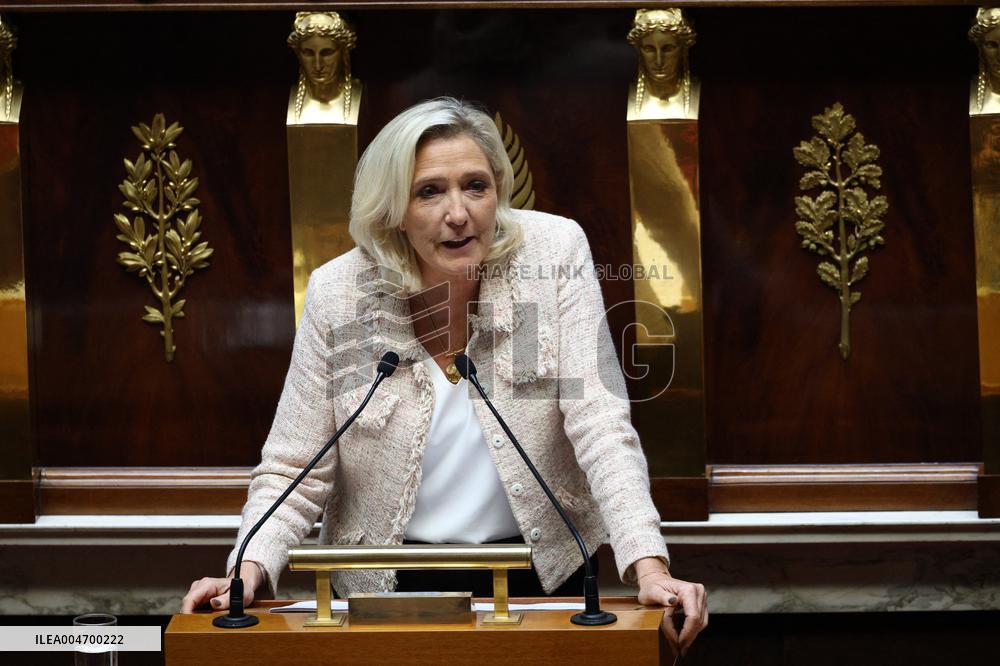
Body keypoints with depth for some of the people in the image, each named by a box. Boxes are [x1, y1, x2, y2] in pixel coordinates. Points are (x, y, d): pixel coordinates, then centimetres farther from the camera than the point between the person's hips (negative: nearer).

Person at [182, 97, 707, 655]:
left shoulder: (555, 251, -9)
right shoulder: (338, 292, -8)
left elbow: (600, 421, -13)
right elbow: (294, 472, -4)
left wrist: (649, 566, -26)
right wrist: (250, 571, -23)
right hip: (390, 585, 0)